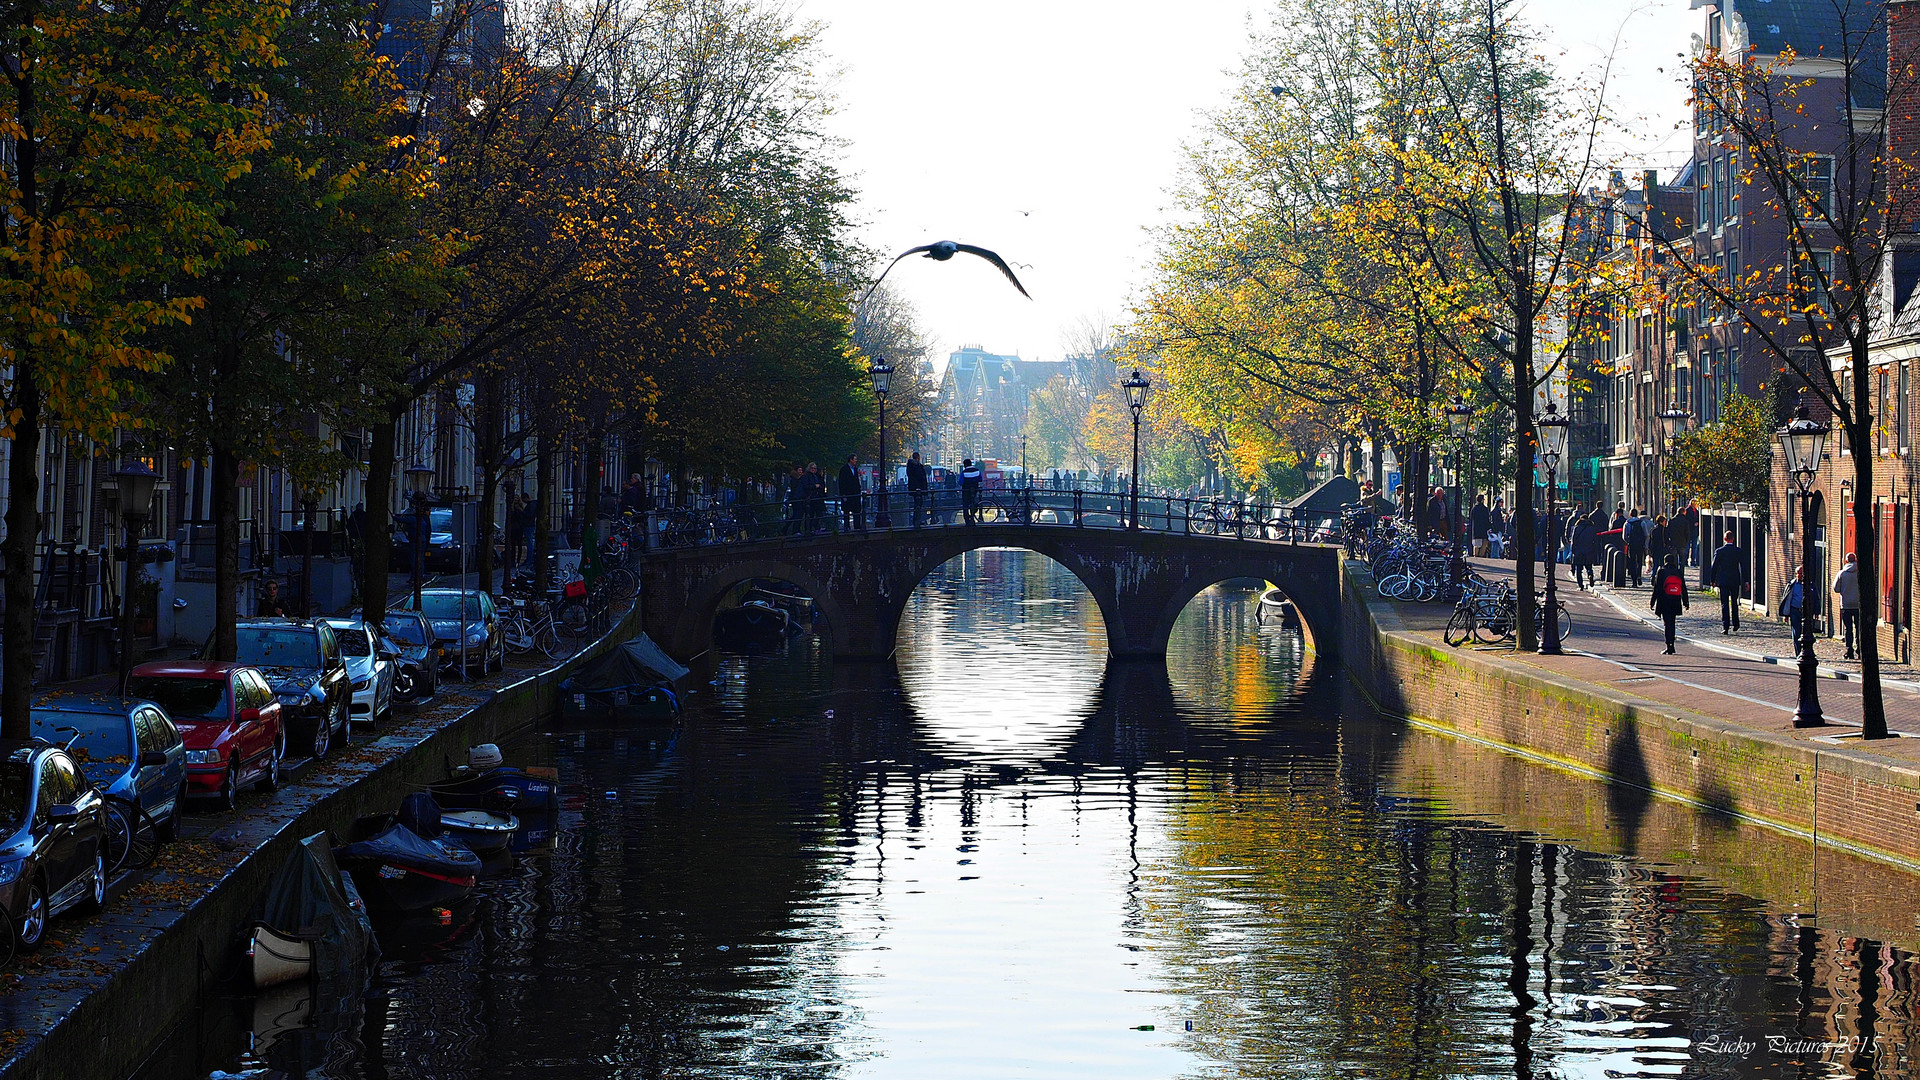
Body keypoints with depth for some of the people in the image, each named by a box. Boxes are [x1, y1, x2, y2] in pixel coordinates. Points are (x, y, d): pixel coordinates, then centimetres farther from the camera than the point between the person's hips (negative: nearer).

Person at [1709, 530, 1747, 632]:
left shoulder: (1719, 551, -5)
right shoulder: (1739, 551, -1)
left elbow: (1713, 566, -1)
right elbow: (1743, 567, -1)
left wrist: (1713, 581, 8)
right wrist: (1745, 582, 3)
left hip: (1723, 581, -2)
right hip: (1735, 581, 2)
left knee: (1724, 604, -1)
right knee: (1734, 603, 17)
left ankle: (1725, 627, -8)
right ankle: (1735, 624, 21)